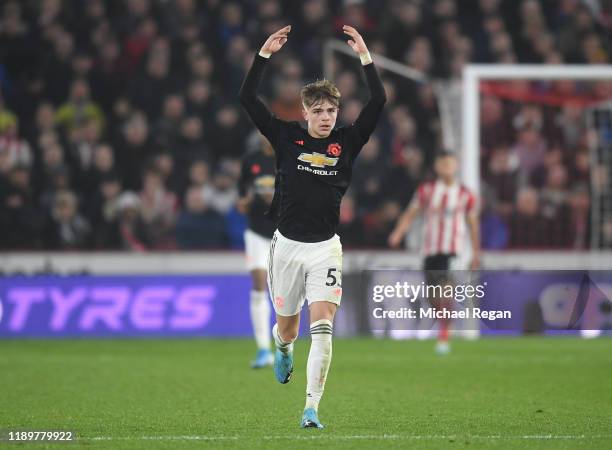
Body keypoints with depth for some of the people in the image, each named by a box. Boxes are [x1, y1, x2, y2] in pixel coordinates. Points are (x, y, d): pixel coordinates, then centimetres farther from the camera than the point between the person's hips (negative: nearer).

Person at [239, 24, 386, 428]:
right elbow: (249, 99, -7)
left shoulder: (347, 141, -1)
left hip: (325, 247, -1)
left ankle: (312, 408, -14)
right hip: (287, 244, 1)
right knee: (287, 326, 14)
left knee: (322, 326, -14)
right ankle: (283, 350, 52)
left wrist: (365, 56, -16)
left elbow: (379, 102, -10)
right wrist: (264, 55, -13)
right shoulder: (287, 137, -2)